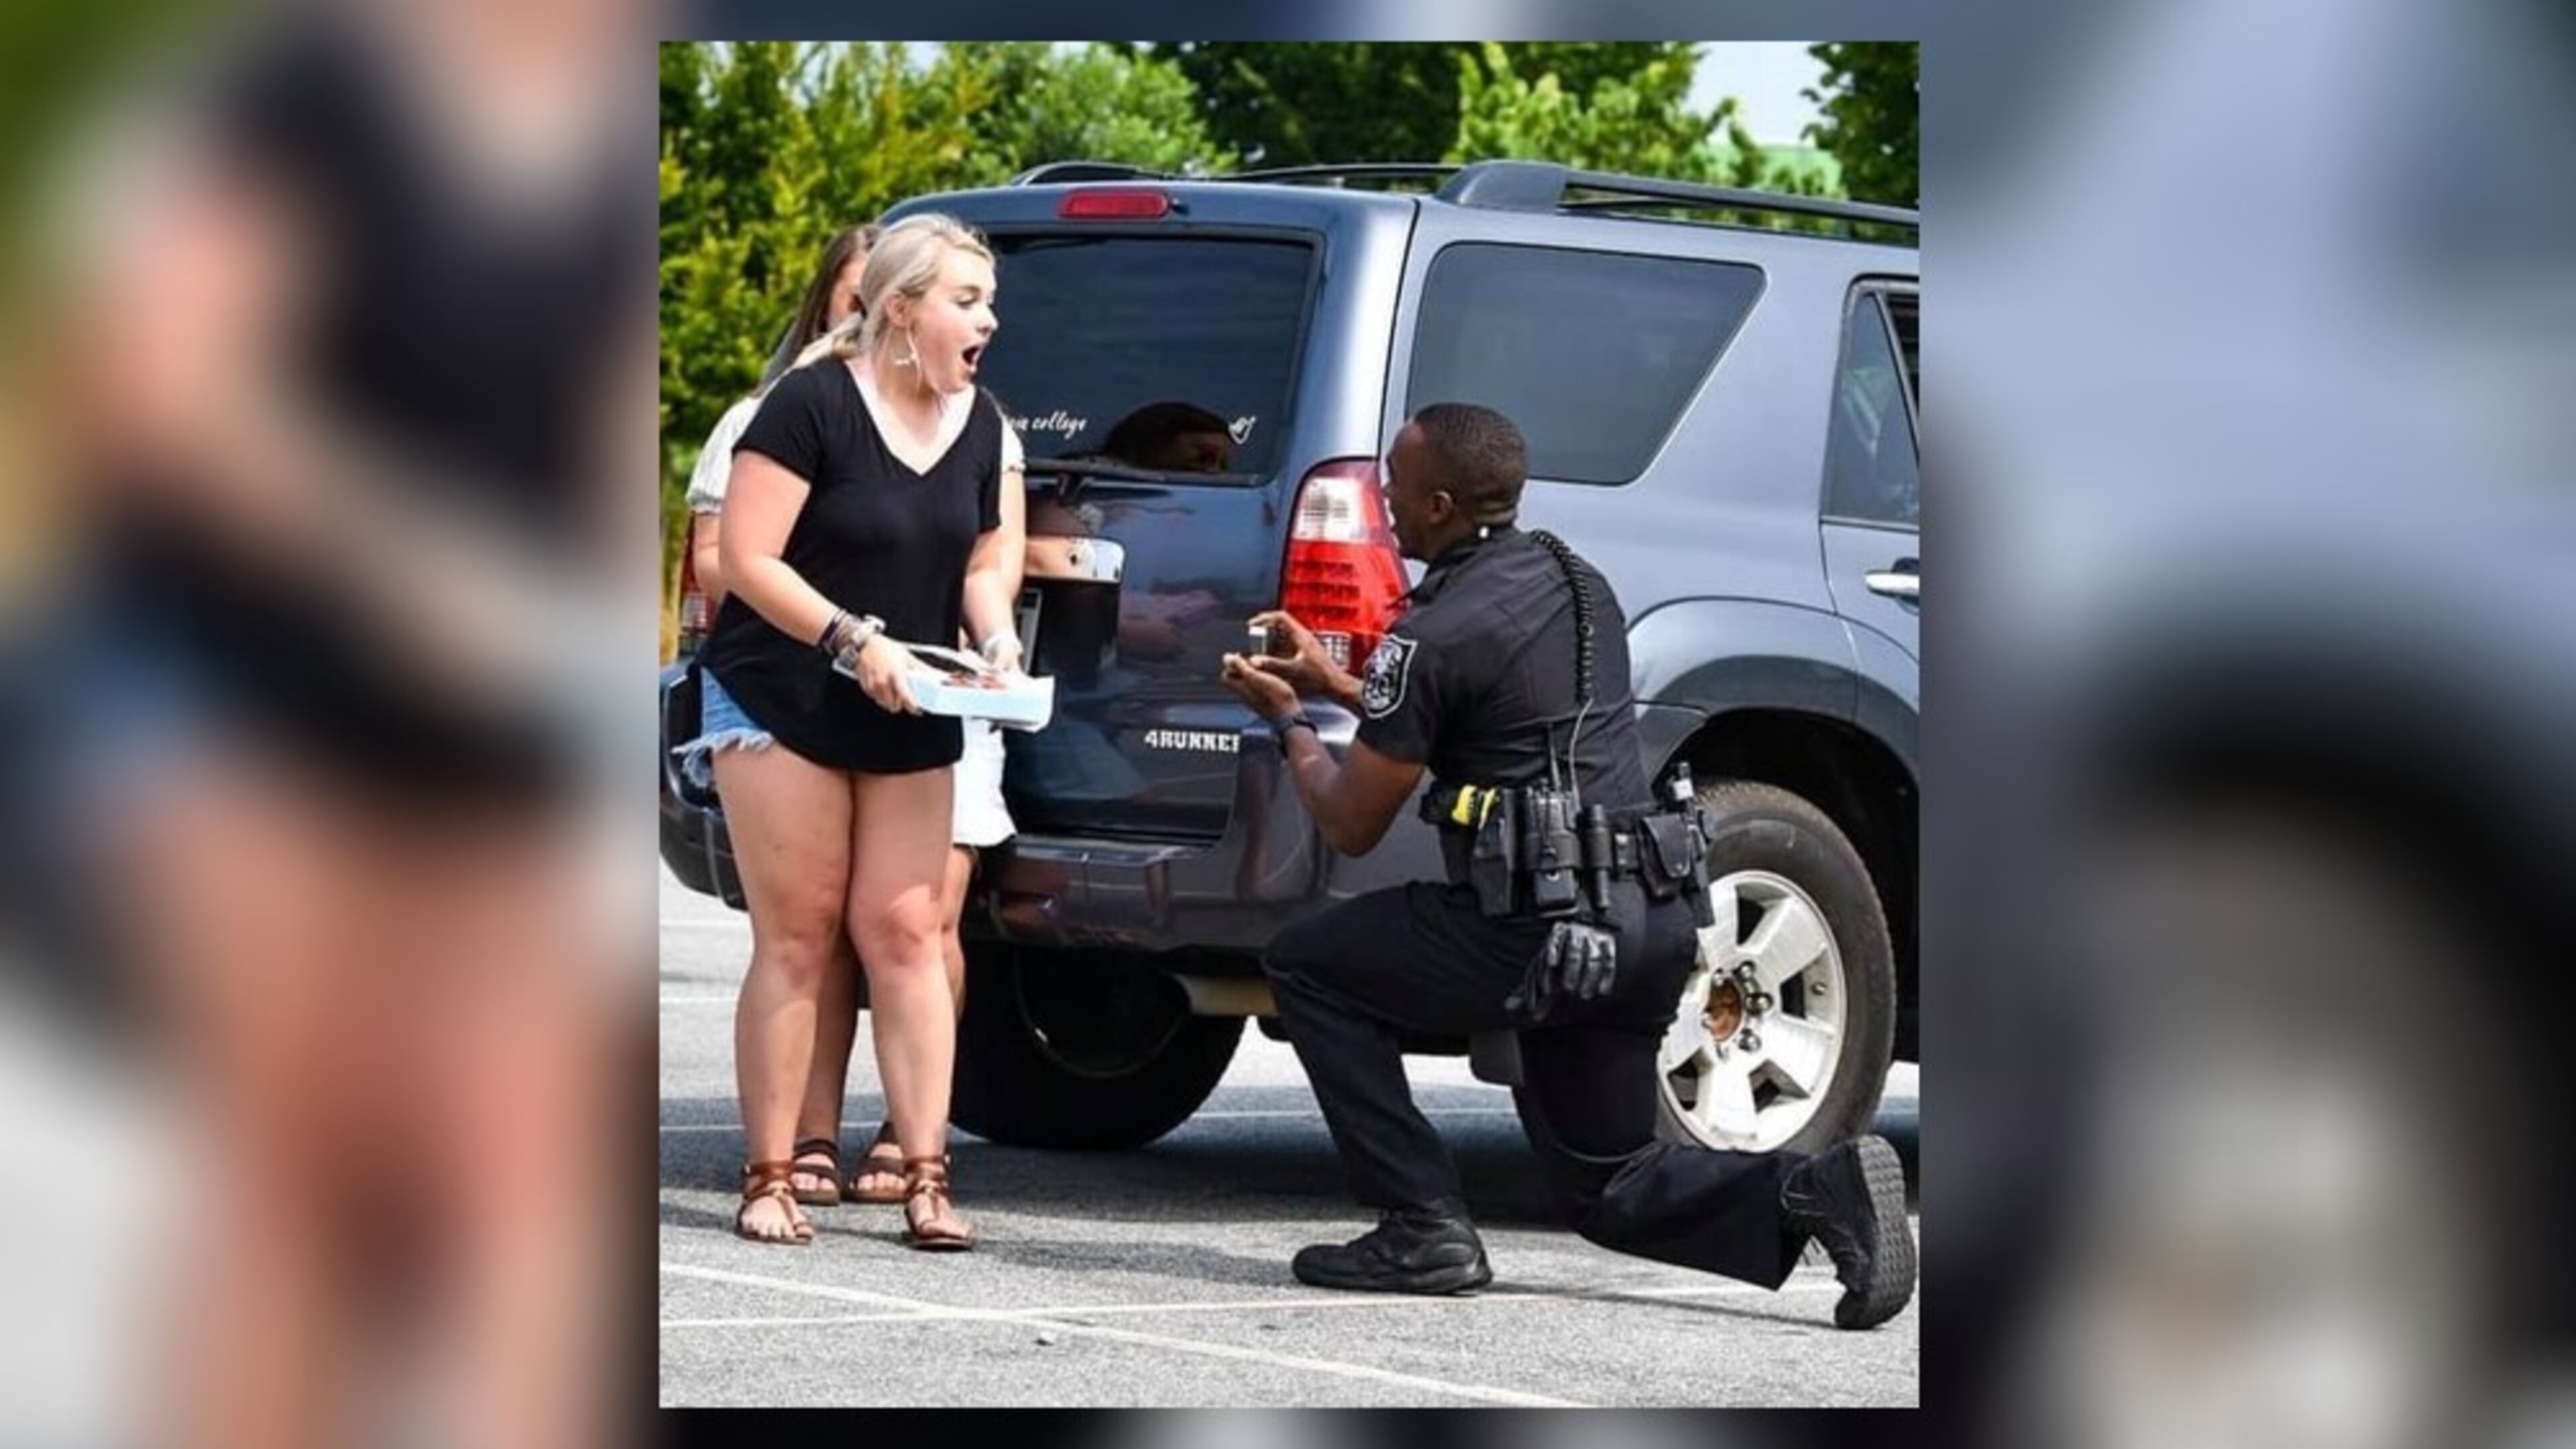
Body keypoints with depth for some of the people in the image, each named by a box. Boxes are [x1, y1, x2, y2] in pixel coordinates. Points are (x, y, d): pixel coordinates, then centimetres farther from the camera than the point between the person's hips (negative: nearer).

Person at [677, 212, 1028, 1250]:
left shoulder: (981, 425, 7)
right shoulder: (812, 404, -14)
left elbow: (984, 562, 14)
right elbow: (746, 559, -16)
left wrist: (996, 641, -7)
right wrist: (851, 637, -25)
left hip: (908, 725, 5)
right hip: (781, 705, -5)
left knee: (903, 930, -1)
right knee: (796, 938, -4)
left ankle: (926, 1176, -2)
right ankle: (769, 1179, 2)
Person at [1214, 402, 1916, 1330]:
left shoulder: (1434, 637, -10)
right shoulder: (1580, 585, 15)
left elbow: (1351, 826, -1)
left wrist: (1288, 722, 17)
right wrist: (1334, 686, 33)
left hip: (1537, 938, -8)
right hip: (1653, 927, 8)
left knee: (1307, 968, 11)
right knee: (1610, 1190, 19)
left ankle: (1423, 1231, 4)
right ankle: (1820, 1190, -7)